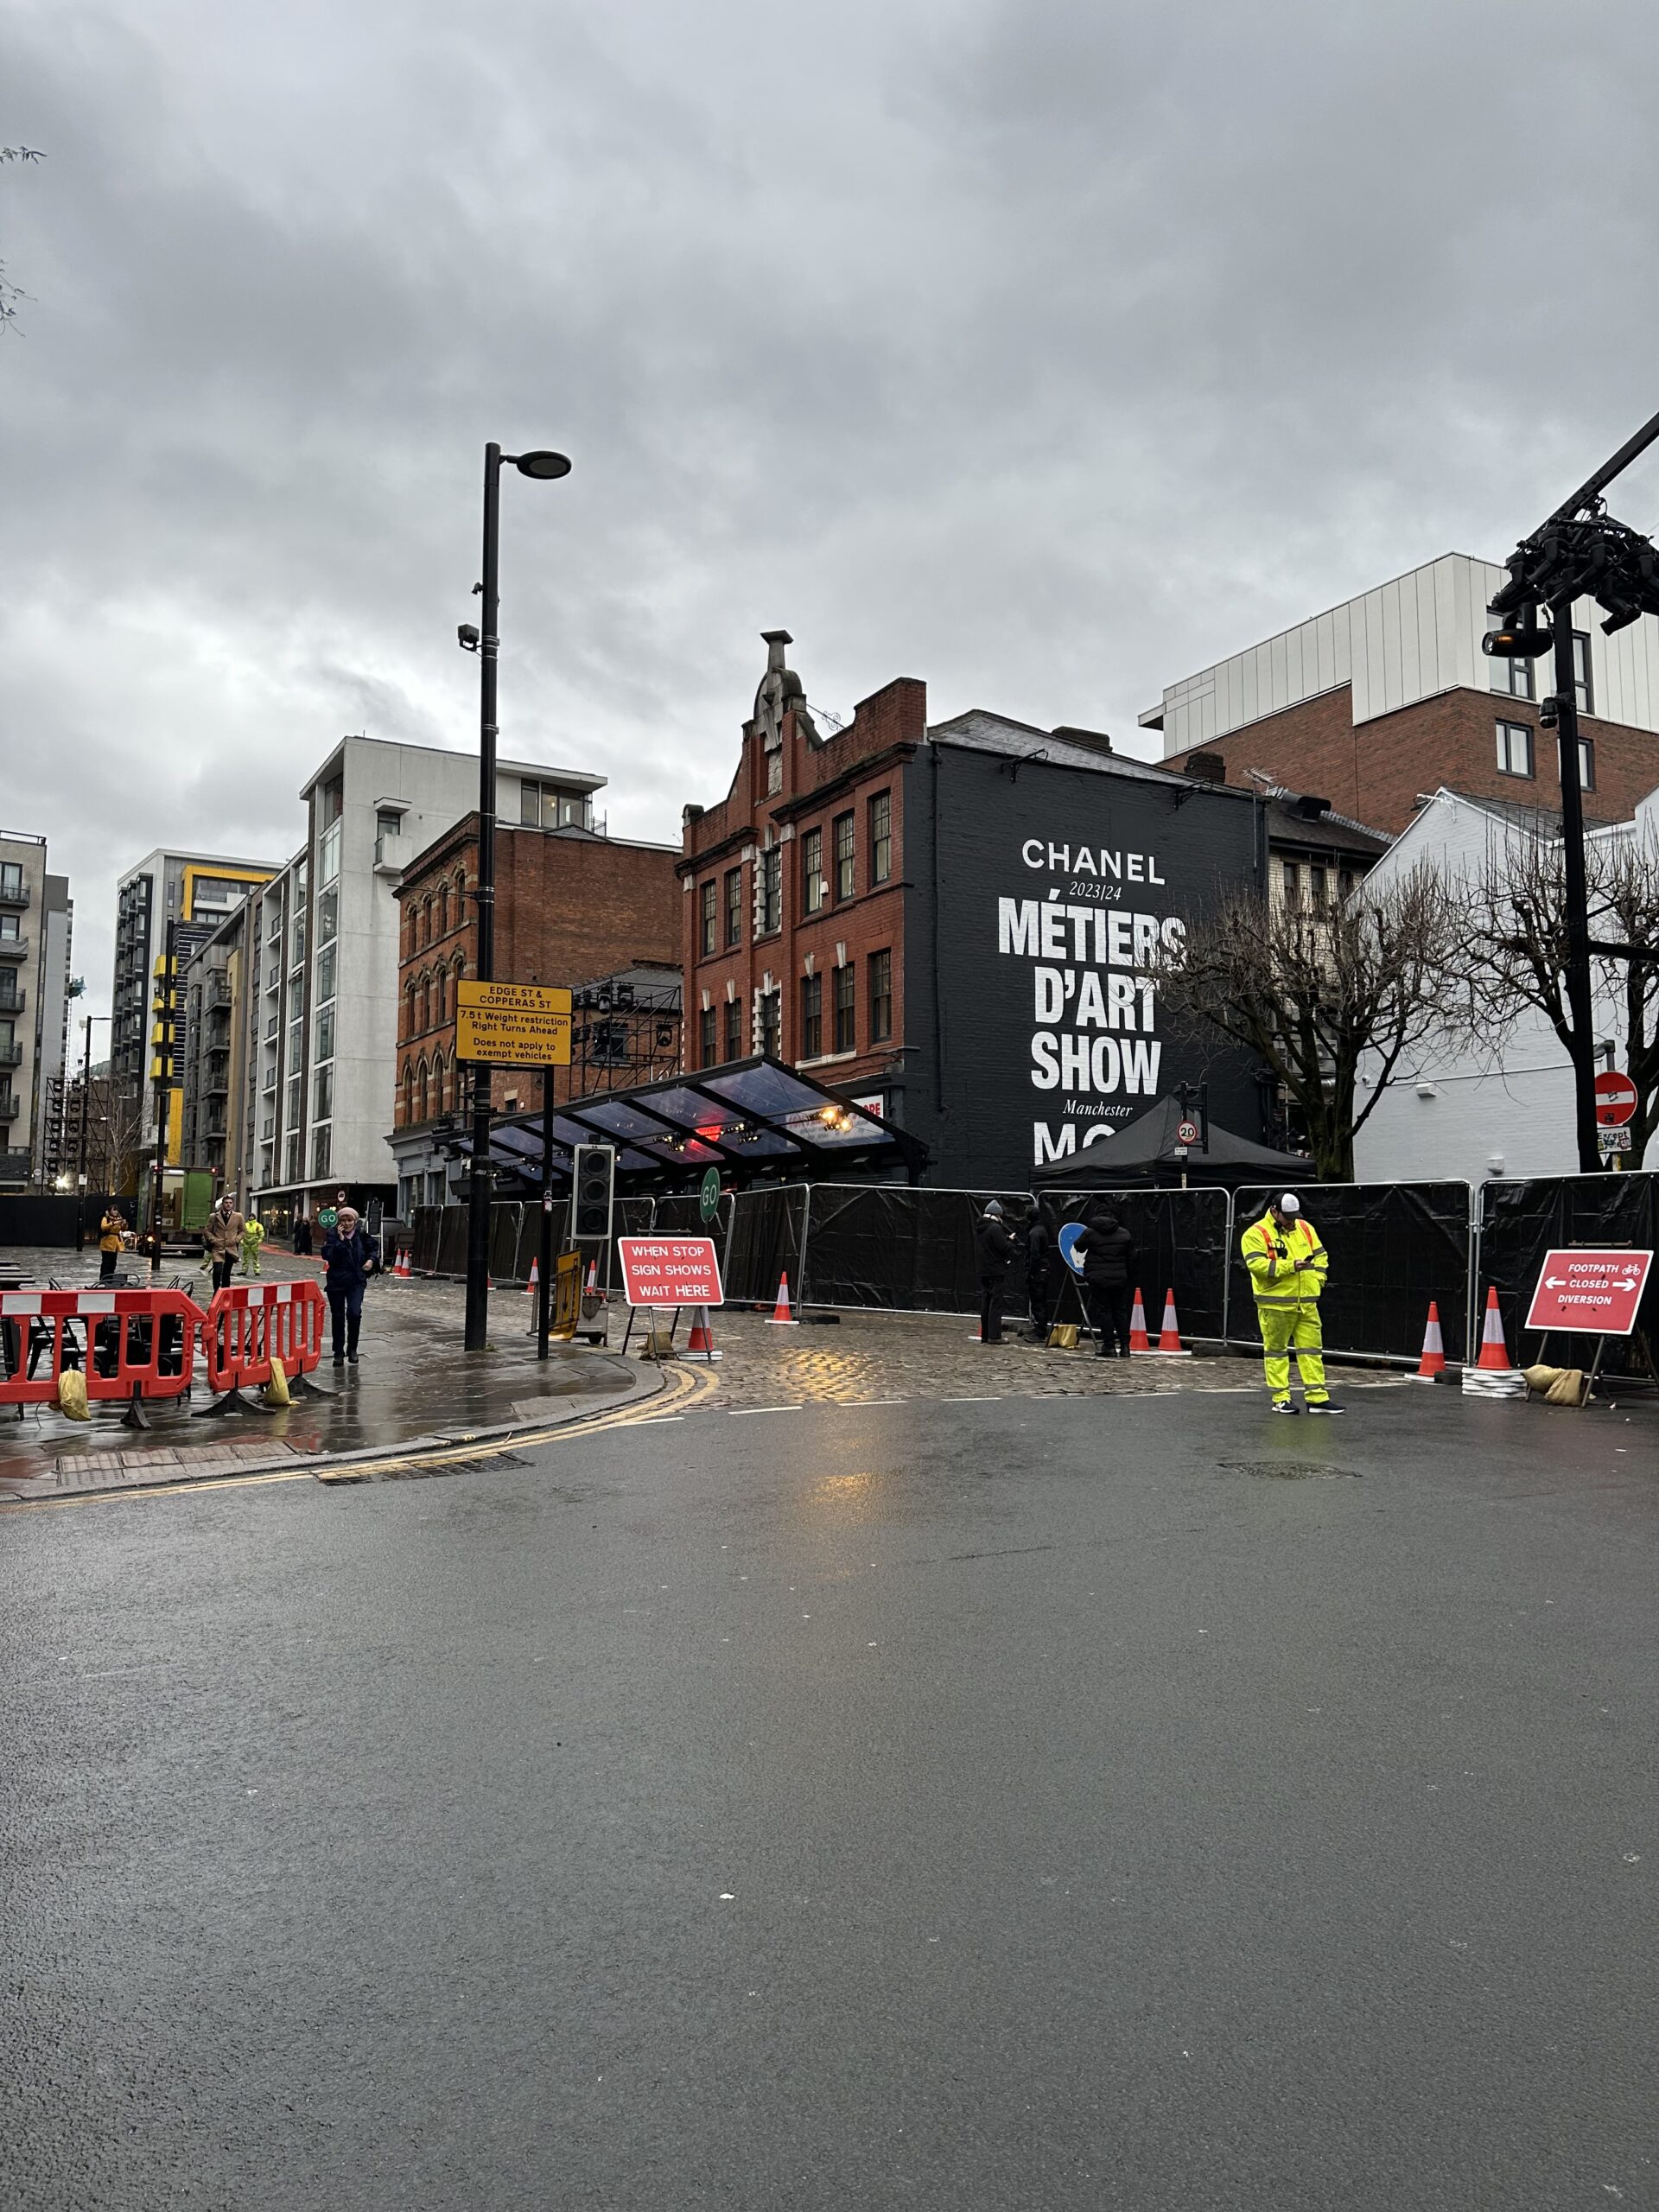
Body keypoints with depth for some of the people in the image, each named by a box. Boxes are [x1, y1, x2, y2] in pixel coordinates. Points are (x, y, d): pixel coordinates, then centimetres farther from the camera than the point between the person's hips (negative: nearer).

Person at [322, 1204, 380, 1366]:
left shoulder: (361, 1234, -2)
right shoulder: (332, 1235, -7)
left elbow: (374, 1246, 18)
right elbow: (327, 1256, -19)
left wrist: (372, 1259, 0)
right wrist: (340, 1240, -24)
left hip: (356, 1281, 0)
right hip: (336, 1281, 0)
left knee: (354, 1313, -14)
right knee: (338, 1318, 7)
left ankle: (352, 1348, 7)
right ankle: (339, 1352, 20)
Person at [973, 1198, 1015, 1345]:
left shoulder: (978, 1228, 12)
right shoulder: (995, 1228, -16)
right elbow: (1005, 1248, -17)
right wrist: (1010, 1240, 4)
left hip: (983, 1271, 8)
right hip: (996, 1271, -8)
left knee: (985, 1302, 11)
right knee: (996, 1302, -6)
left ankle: (985, 1335, 15)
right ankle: (994, 1335, -8)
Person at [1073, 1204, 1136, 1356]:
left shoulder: (1090, 1232, -3)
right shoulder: (1125, 1234, 8)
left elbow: (1078, 1247, 12)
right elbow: (1131, 1258, 11)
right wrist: (1128, 1276, 18)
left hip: (1099, 1279, -3)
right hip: (1120, 1279, 4)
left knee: (1103, 1311, 0)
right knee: (1121, 1311, 10)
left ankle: (1109, 1346, -2)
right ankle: (1124, 1347, 10)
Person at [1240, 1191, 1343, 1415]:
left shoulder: (1305, 1228, 12)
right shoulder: (1256, 1233, -9)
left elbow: (1320, 1256, 19)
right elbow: (1256, 1265, -20)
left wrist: (1317, 1278, 2)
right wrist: (1290, 1266, -21)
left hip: (1306, 1303, 6)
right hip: (1275, 1304, -6)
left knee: (1311, 1349, 7)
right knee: (1276, 1350, 2)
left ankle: (1317, 1398, 11)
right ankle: (1281, 1398, 10)